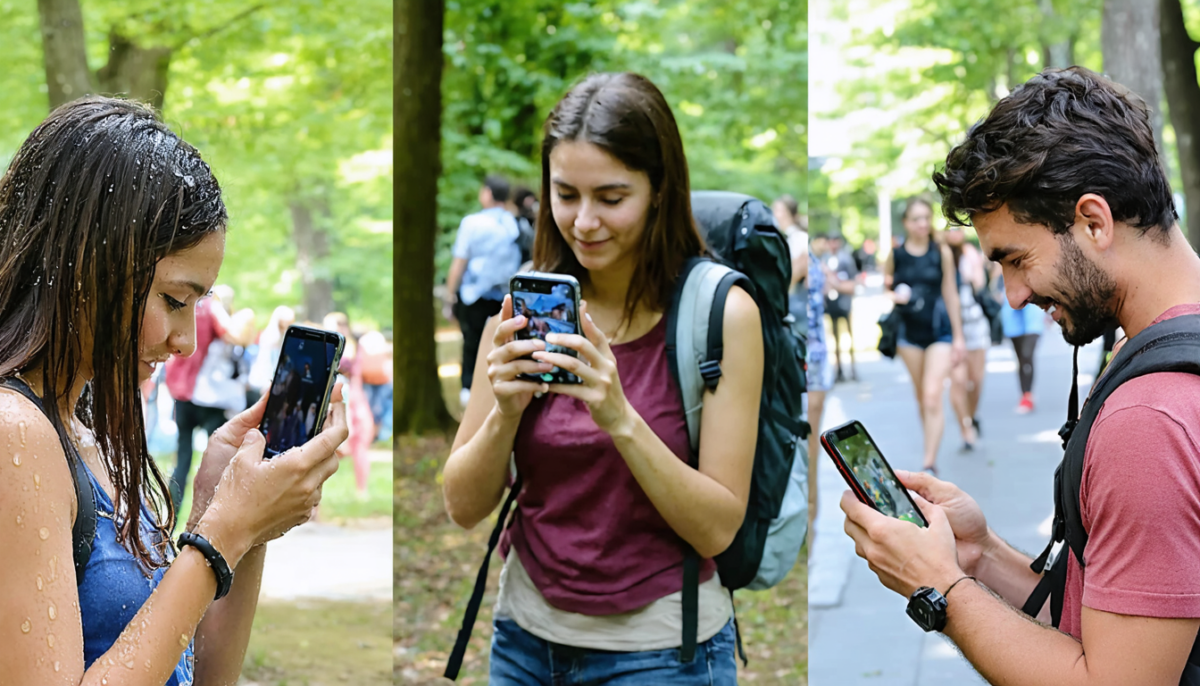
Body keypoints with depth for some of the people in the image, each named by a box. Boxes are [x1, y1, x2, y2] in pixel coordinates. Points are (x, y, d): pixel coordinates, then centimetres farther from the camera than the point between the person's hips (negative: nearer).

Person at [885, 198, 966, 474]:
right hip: (909, 332, 2)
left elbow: (950, 294, 3)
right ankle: (932, 449, 26)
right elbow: (885, 289, 11)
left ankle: (929, 463, -13)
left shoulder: (942, 252, -1)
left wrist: (958, 336, 5)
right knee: (921, 398, 10)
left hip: (940, 330, -2)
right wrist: (893, 296, -13)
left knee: (933, 397, -12)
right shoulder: (895, 255, 0)